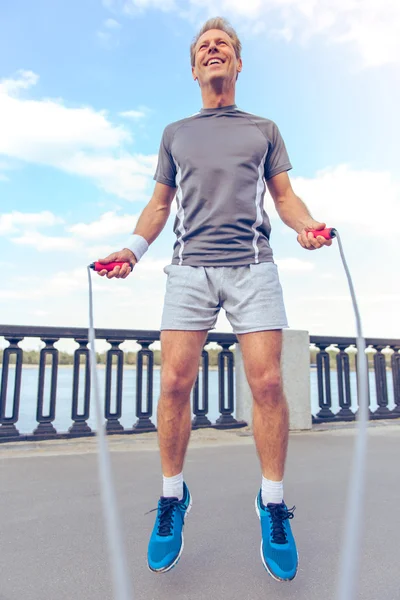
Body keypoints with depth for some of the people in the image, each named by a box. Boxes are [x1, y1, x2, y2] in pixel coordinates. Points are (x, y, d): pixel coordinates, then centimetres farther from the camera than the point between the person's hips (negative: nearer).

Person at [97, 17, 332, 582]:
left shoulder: (264, 129, 21)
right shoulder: (175, 133, 23)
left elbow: (286, 196, 17)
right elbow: (159, 204, 21)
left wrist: (308, 227, -5)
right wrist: (133, 248, 4)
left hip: (253, 265, 0)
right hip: (190, 266, 1)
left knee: (267, 383, -9)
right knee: (175, 383, -7)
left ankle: (273, 503, 10)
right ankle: (172, 496, 13)